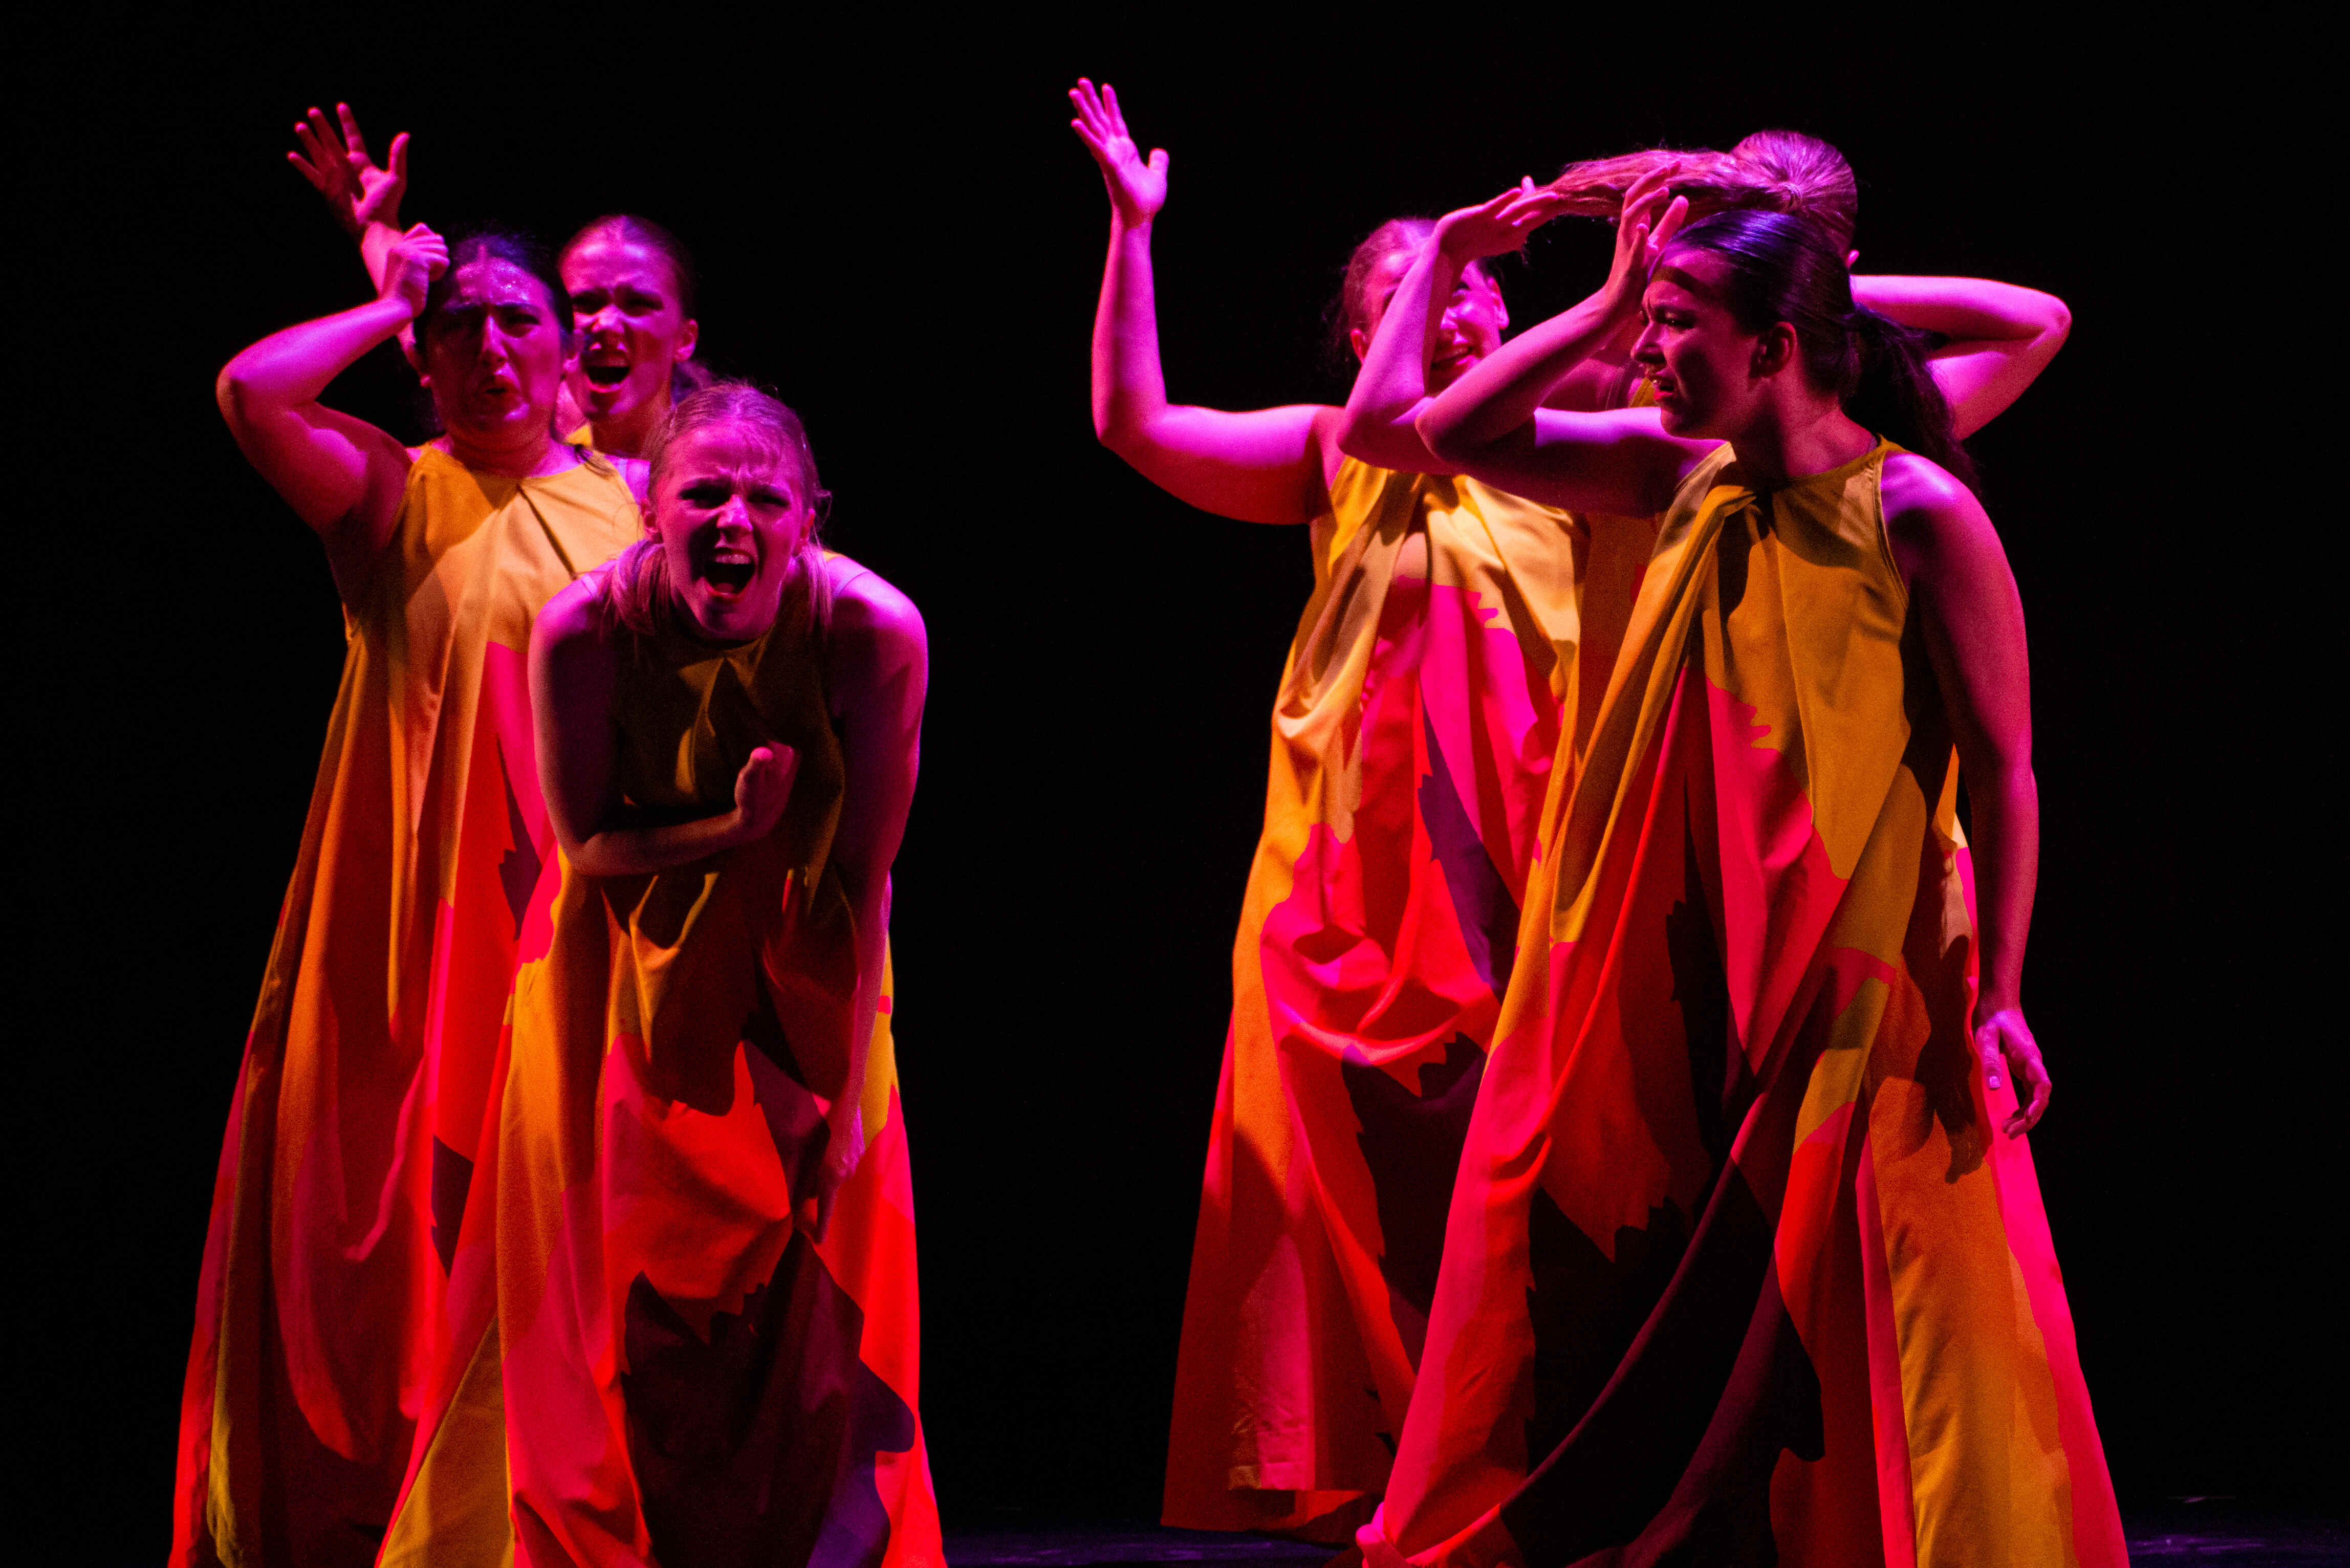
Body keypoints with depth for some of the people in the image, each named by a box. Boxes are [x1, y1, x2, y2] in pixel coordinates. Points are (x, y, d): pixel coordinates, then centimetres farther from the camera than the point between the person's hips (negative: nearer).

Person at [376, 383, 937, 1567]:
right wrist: (730, 831, -31)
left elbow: (865, 879, -17)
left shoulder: (873, 631, -25)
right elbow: (586, 844, -13)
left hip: (796, 968, 0)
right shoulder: (585, 630, -25)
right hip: (633, 964, 0)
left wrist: (847, 1084, -13)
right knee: (632, 1287, 5)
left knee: (806, 1279, 4)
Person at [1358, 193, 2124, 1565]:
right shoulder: (1681, 477, 4)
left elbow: (2004, 768, -12)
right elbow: (1458, 435, 7)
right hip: (1686, 987, 6)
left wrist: (2000, 995, -17)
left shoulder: (1917, 514, -12)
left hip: (1863, 991, -6)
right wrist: (1610, 302, -2)